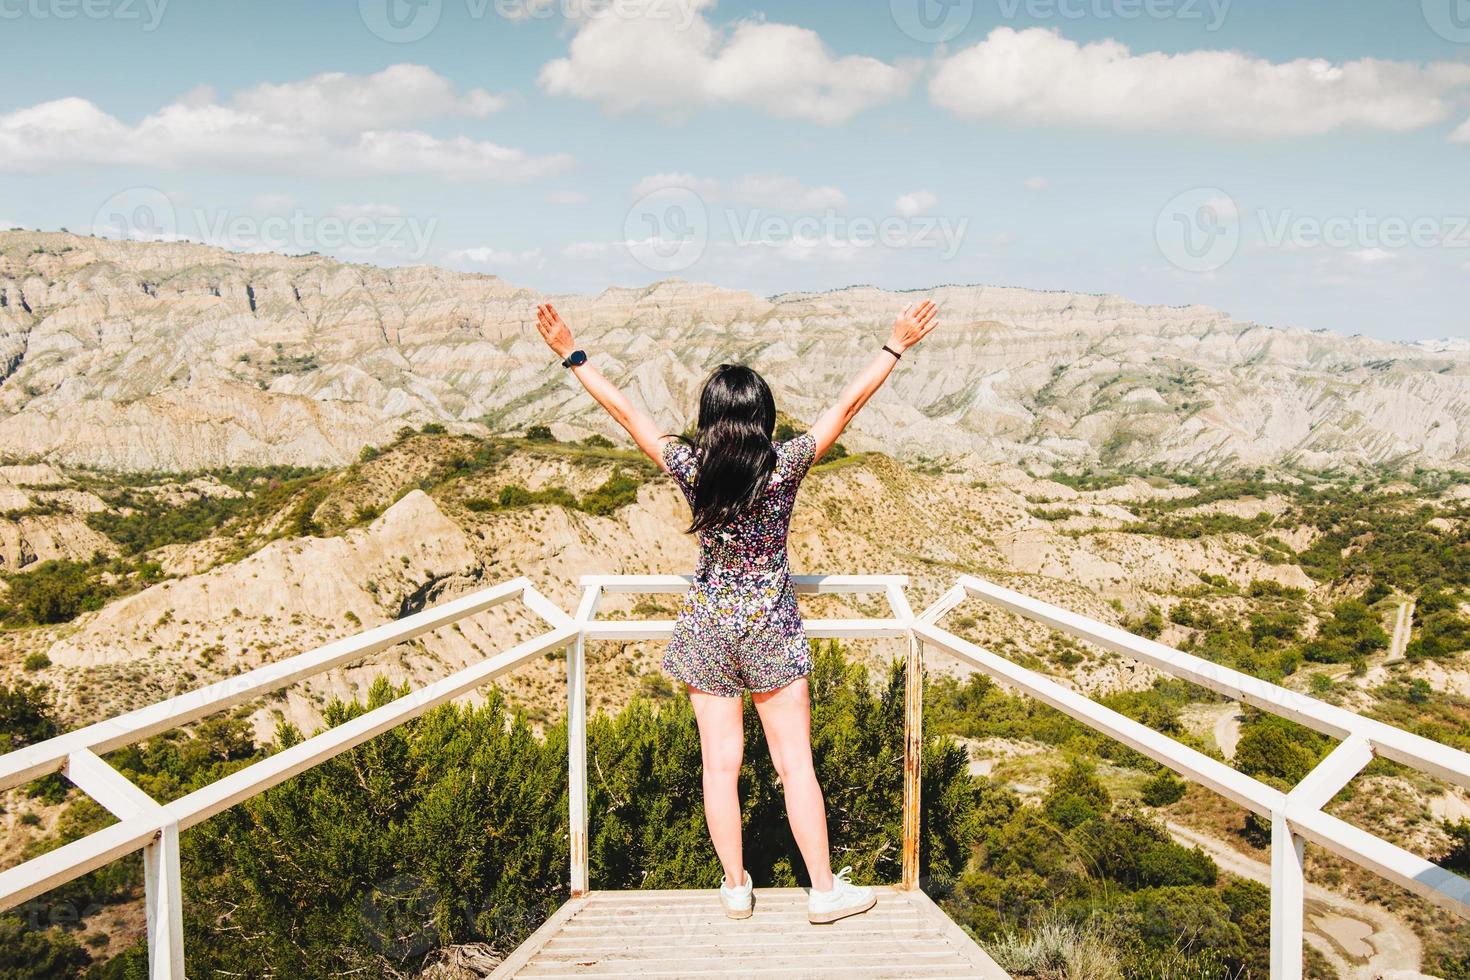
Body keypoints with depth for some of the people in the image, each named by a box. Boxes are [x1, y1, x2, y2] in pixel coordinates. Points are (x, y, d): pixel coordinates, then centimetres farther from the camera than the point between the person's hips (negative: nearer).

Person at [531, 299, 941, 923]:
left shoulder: (690, 469, -9)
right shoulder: (785, 467, -13)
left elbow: (624, 412, -4)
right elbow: (846, 406, -7)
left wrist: (571, 354, 3)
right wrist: (896, 347, 1)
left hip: (707, 626, 2)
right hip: (771, 629, -1)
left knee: (720, 762, 9)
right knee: (794, 763, 6)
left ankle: (736, 888, 21)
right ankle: (824, 890, 16)